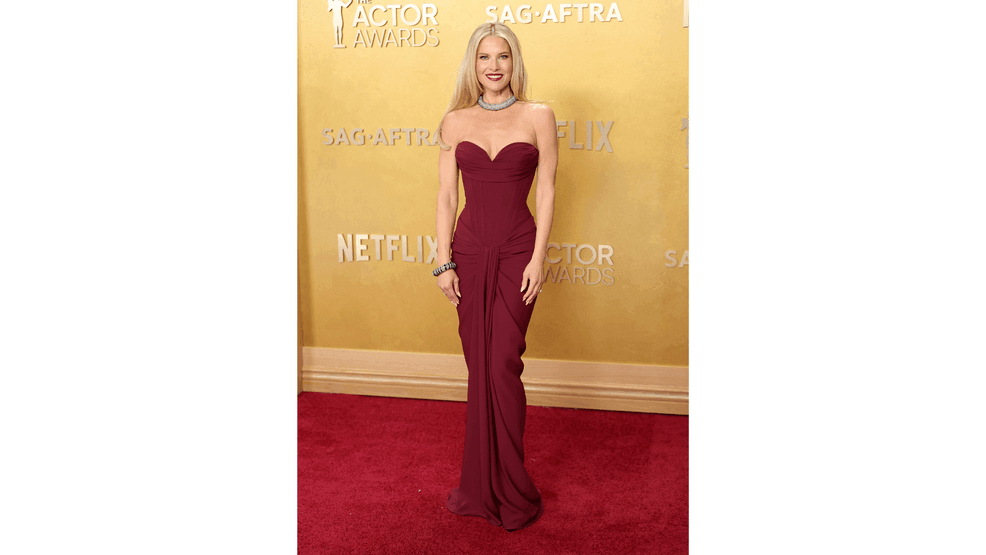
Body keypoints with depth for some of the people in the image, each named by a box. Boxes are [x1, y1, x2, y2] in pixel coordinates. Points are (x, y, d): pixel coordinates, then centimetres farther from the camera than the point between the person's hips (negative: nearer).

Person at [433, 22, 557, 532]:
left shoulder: (537, 116, 0)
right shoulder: (455, 121, 6)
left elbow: (546, 191, -2)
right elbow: (446, 195, 5)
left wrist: (538, 258, -8)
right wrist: (444, 261, -1)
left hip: (516, 253, -2)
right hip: (469, 251, 2)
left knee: (503, 367, -5)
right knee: (479, 368, 8)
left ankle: (512, 491, 12)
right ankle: (480, 487, 22)